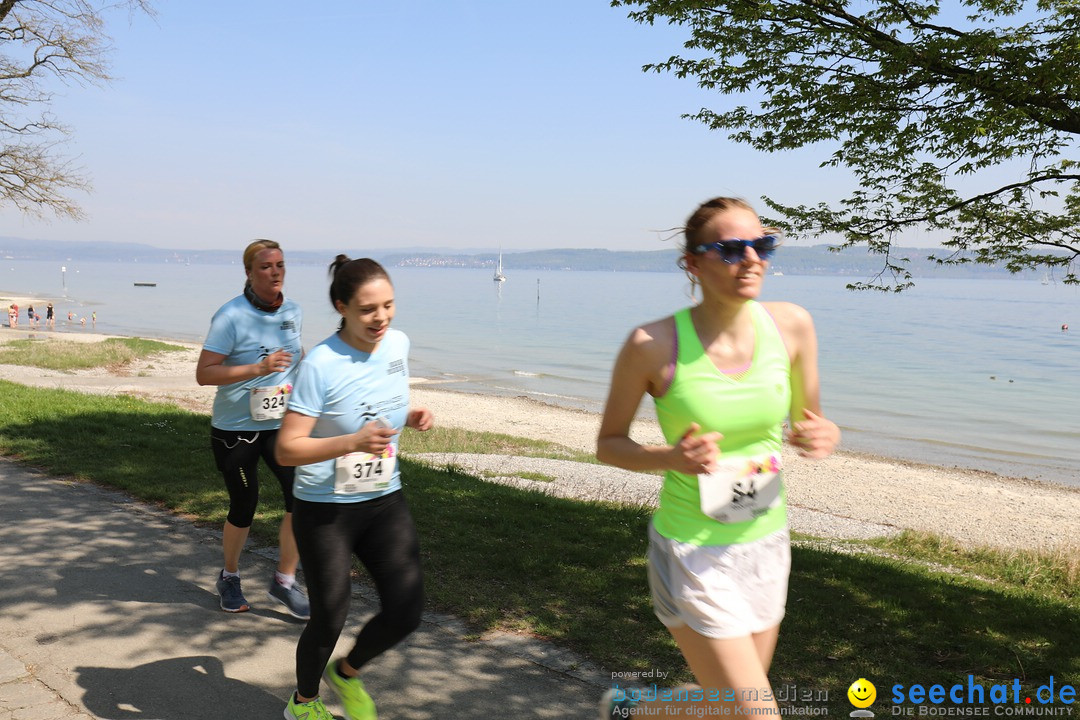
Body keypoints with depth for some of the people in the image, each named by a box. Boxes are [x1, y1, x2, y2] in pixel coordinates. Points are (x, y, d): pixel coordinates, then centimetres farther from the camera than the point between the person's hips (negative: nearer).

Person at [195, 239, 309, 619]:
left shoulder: (293, 311, 4)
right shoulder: (231, 316, -15)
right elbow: (204, 374, -20)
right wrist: (258, 368, -30)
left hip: (282, 423, 4)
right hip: (236, 427, -4)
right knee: (243, 507, 7)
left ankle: (284, 581, 8)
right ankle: (229, 578, 34)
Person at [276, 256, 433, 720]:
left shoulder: (398, 344, -2)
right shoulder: (321, 365, -22)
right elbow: (286, 450, -22)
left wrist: (412, 419, -4)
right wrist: (352, 442, -35)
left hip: (386, 502, 6)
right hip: (326, 511, -5)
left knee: (406, 612, 2)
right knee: (329, 620, 6)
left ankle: (346, 673, 34)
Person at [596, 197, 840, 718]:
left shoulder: (791, 325, -7)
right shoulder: (653, 345, -18)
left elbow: (809, 420, 7)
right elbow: (608, 444, -5)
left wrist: (823, 436, -17)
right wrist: (671, 457, -24)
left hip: (766, 544, 5)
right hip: (694, 554, -5)